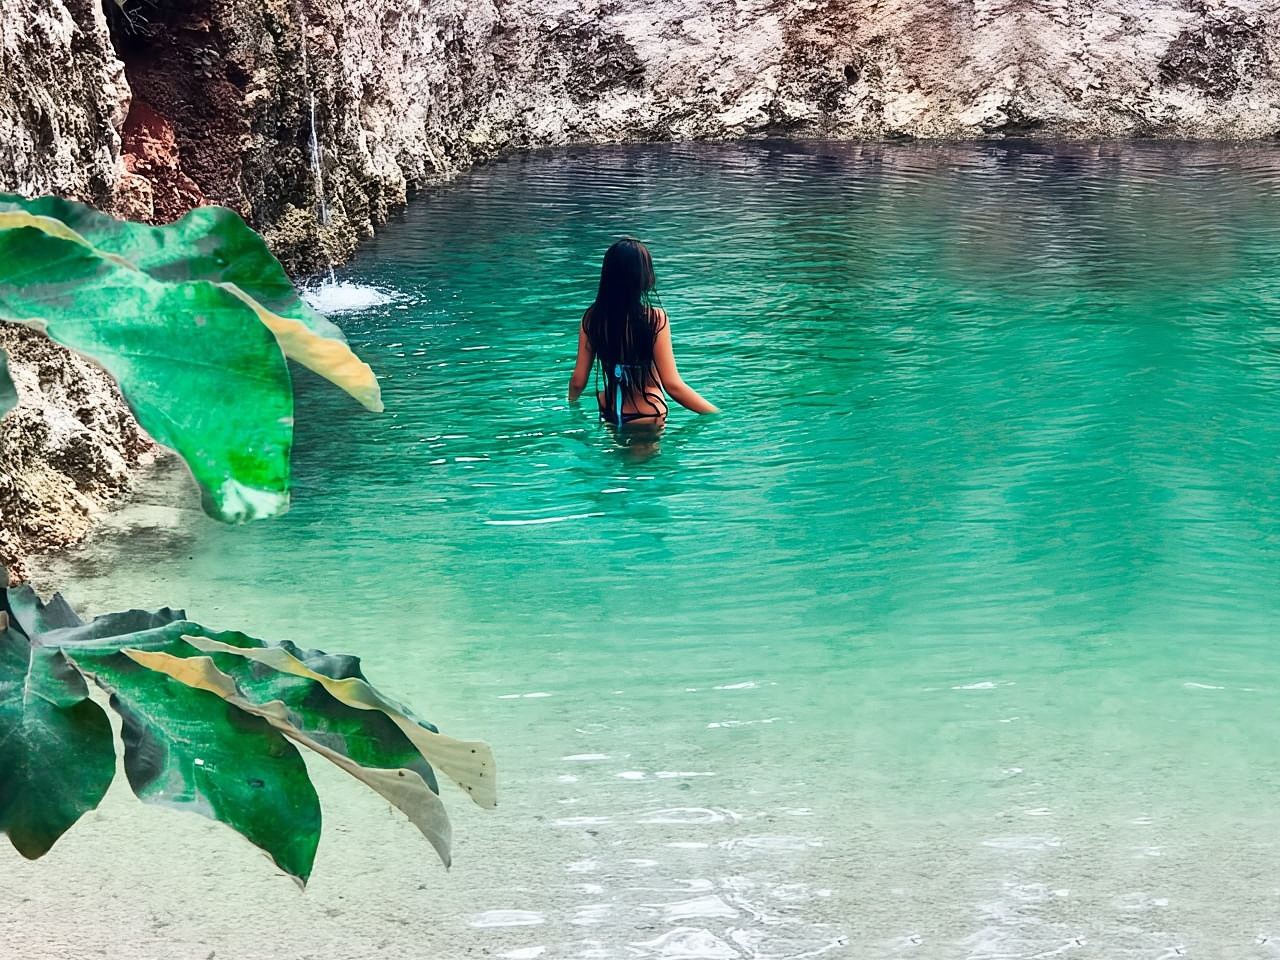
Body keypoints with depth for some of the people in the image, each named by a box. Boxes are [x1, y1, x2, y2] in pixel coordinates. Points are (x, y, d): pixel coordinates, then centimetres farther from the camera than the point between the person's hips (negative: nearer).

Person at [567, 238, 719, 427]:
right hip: (646, 417, -5)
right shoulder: (655, 319, -17)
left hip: (609, 414, 5)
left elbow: (578, 381, 1)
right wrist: (718, 414, -8)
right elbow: (673, 386, -17)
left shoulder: (591, 318, -6)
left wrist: (571, 403, 24)